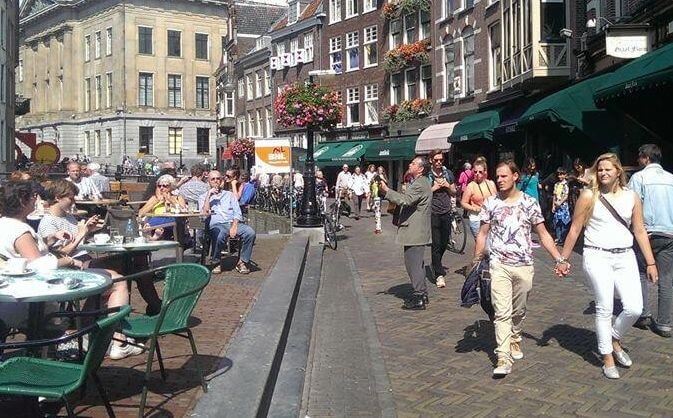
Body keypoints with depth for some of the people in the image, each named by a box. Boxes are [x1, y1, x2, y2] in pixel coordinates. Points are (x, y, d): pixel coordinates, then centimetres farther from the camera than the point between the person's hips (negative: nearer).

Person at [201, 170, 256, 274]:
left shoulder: (229, 194, 24)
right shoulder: (204, 197, 19)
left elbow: (237, 213, 11)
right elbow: (204, 214, 1)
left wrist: (234, 226, -8)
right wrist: (209, 195, -1)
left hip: (232, 223, 2)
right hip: (216, 225, -2)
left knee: (250, 232, -28)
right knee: (219, 236, -39)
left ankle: (242, 262, -16)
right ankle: (216, 263, -15)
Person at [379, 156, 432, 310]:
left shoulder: (419, 185, -18)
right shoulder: (420, 182, 17)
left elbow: (405, 200, -28)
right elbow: (408, 201, 22)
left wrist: (386, 190, -27)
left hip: (415, 232, -11)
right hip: (416, 230, 11)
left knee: (413, 263, -7)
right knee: (416, 263, 18)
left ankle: (419, 298, -1)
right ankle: (421, 293, 29)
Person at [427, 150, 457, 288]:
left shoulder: (448, 174, 9)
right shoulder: (427, 175, -3)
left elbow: (454, 193, 16)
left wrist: (447, 186, -3)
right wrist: (434, 188, -13)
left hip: (446, 212, 4)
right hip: (433, 213, -4)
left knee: (445, 242, 12)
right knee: (436, 244, -6)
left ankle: (436, 265, 35)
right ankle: (439, 274, -4)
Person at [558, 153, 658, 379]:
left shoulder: (631, 197, 6)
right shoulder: (588, 196, -3)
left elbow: (640, 231, 10)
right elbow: (575, 229, 0)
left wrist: (651, 263, 9)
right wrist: (563, 259, 2)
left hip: (625, 257, 3)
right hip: (597, 257, -3)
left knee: (634, 308, -4)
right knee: (604, 309, -1)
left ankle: (615, 341, 26)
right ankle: (608, 358, 15)